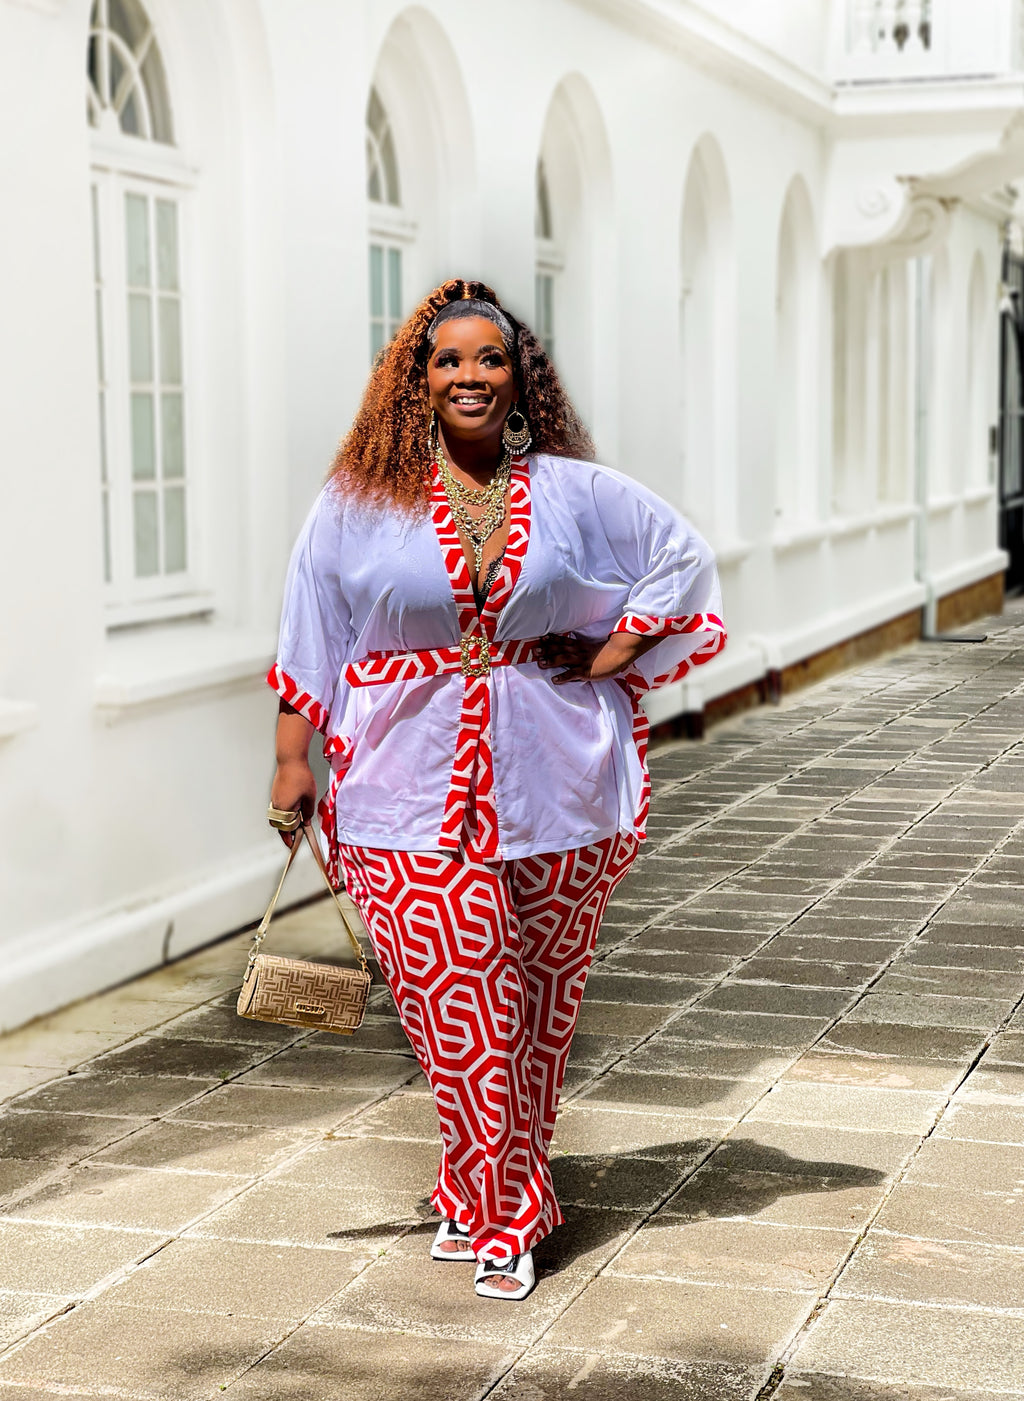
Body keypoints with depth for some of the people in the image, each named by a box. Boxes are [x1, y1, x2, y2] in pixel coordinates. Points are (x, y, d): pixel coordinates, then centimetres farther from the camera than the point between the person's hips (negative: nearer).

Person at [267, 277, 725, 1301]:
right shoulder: (358, 506, 3)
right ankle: (498, 1216, 9)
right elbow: (310, 643, 7)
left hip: (553, 785, 2)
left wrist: (615, 652, 2)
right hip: (413, 792, -1)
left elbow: (684, 558, 14)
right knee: (457, 1005, -5)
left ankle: (487, 1199, 25)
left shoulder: (574, 493, 5)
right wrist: (292, 760, 3)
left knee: (537, 1006, 8)